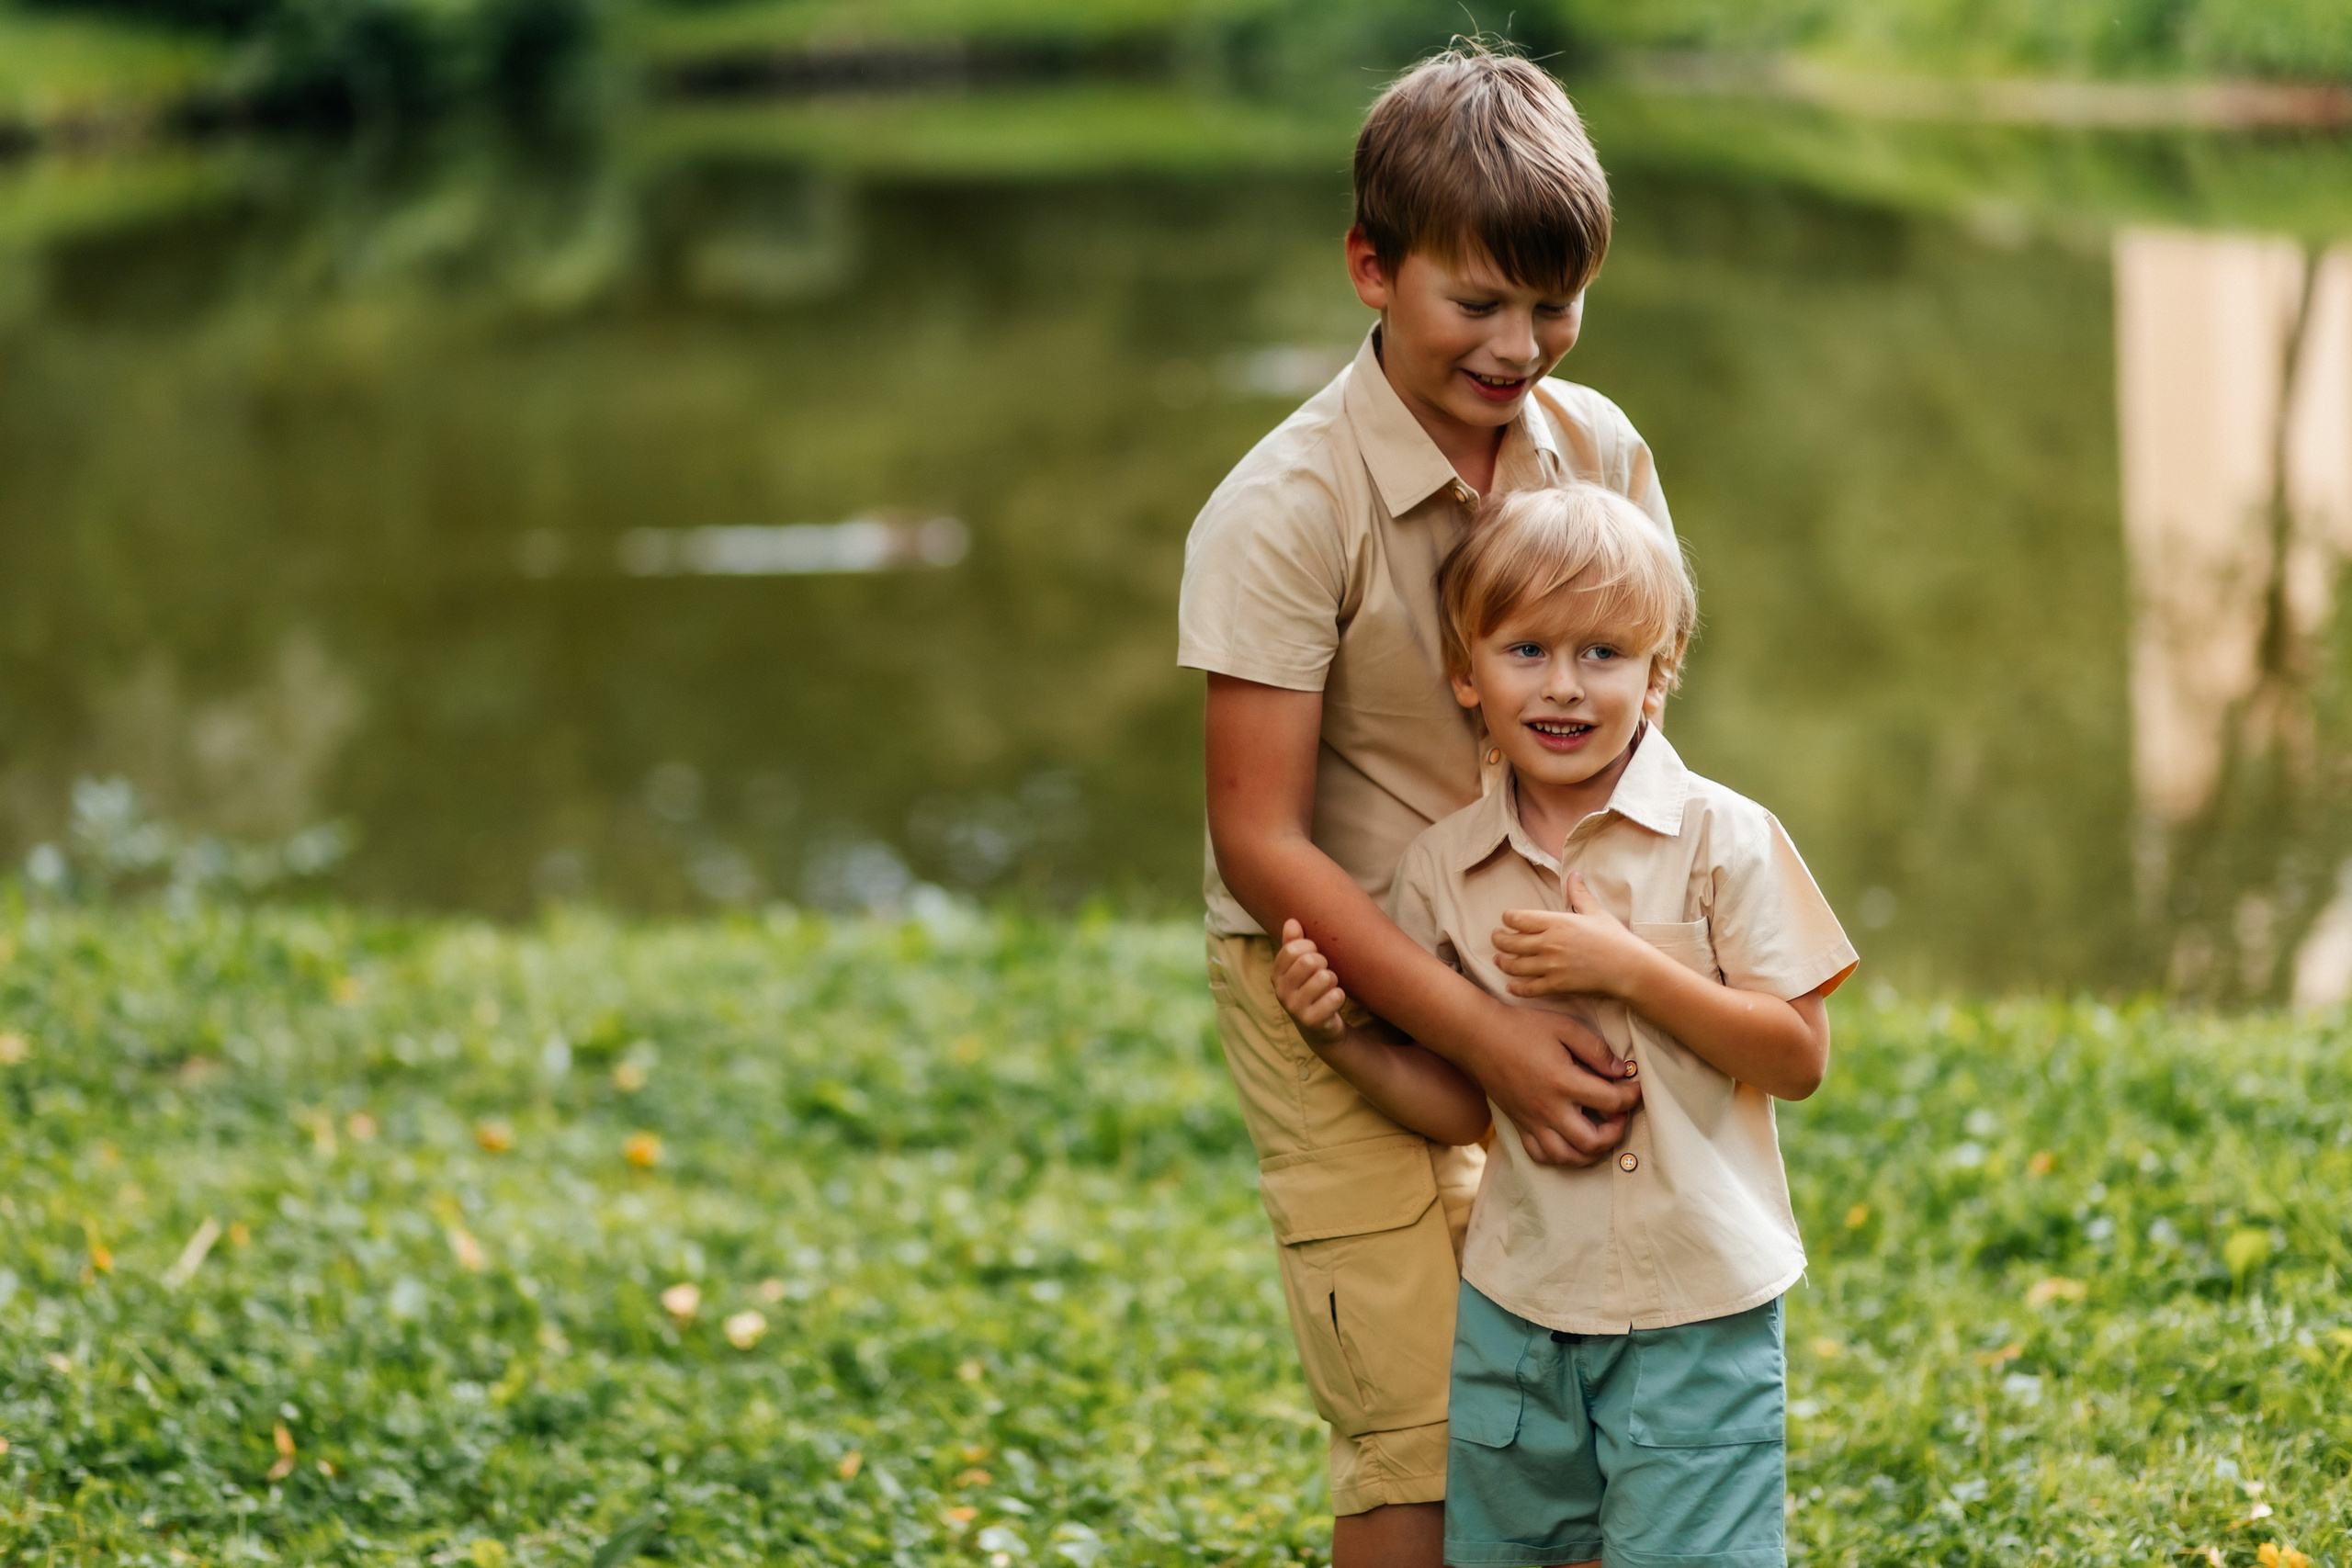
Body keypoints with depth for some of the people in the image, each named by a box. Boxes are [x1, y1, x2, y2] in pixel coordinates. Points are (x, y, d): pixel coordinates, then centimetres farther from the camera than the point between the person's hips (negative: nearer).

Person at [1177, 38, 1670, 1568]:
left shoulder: (1598, 451, -3)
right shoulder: (1285, 511, -19)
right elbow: (1259, 842, -18)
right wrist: (1486, 1037, -24)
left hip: (1535, 974, 5)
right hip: (1347, 991, -5)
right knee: (1424, 1445, -5)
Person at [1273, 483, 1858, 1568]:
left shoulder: (1722, 839, -7)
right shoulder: (1443, 870, 2)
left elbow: (1797, 1058, -10)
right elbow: (1461, 1106, 6)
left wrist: (1628, 967, -19)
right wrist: (1343, 1040, -11)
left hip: (1696, 1311, -3)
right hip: (1519, 1303, 3)